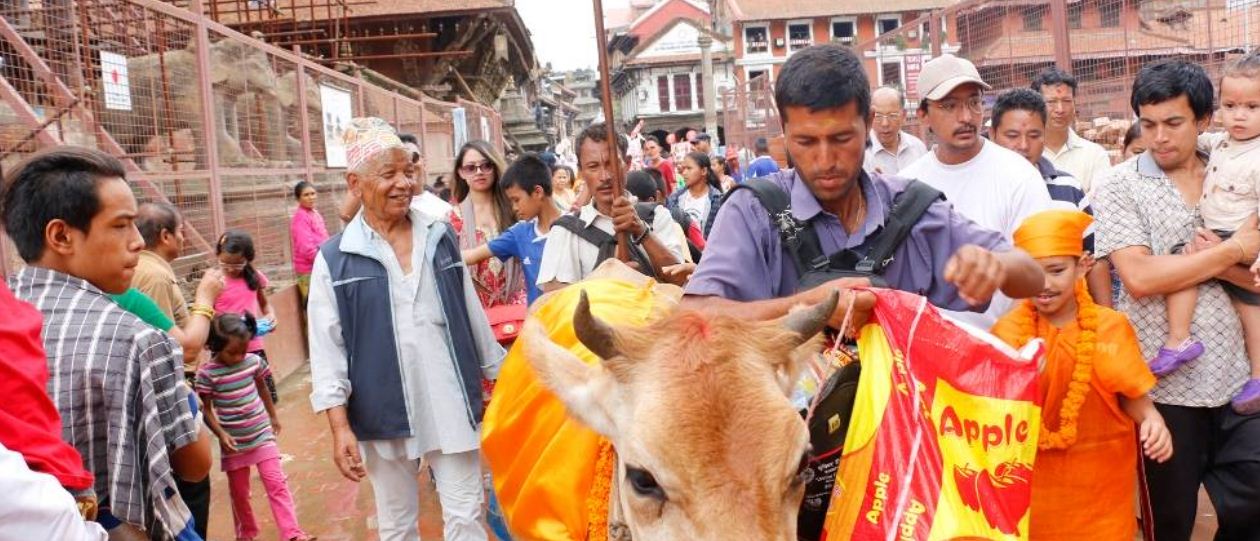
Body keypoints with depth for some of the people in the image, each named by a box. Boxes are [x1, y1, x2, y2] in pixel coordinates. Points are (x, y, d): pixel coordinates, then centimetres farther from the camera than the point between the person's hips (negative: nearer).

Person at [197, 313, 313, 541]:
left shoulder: (254, 361, -4)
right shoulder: (207, 373, -14)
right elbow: (207, 410, -8)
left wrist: (273, 417, 23)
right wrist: (221, 434, -20)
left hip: (262, 434, 1)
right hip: (234, 441, -1)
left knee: (276, 483, -6)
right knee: (239, 491, 13)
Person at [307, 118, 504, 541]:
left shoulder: (441, 236, 4)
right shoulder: (335, 258, -6)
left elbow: (471, 313, 12)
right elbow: (326, 350, -6)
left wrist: (499, 377, 15)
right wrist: (340, 428, -12)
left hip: (451, 404, 2)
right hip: (385, 413, -1)